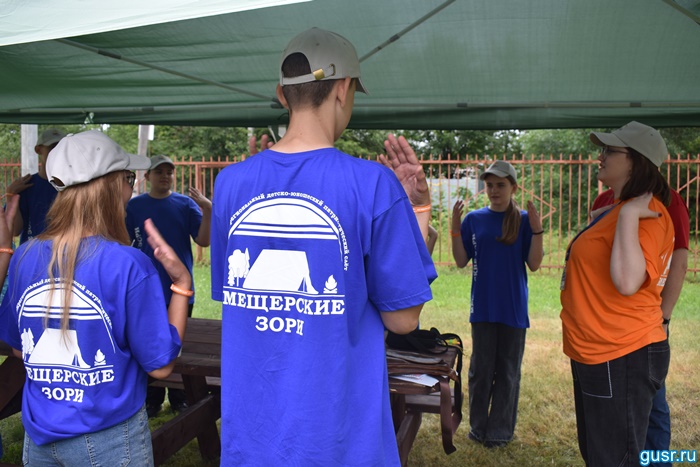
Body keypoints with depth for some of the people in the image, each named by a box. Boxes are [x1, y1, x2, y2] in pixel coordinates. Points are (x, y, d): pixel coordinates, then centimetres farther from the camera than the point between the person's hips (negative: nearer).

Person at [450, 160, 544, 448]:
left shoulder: (524, 220, -3)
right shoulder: (474, 219, 2)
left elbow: (534, 264, -6)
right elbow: (461, 261, 1)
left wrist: (537, 230, -18)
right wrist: (455, 228, -11)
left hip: (513, 308, -1)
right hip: (483, 306, 1)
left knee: (508, 370, 8)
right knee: (480, 369, 9)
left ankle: (500, 430, 21)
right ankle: (478, 426, 23)